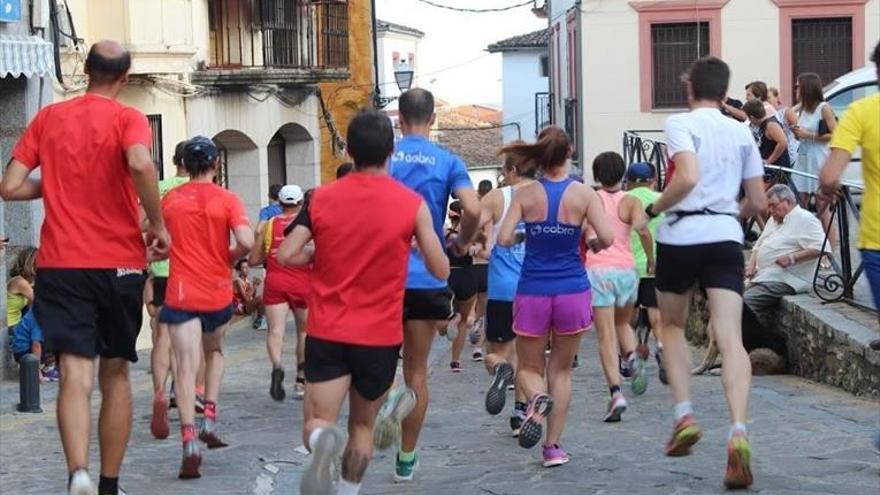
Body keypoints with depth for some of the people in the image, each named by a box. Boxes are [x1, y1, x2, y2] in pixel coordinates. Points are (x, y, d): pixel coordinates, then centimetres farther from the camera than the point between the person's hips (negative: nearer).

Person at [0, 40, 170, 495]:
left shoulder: (48, 118, 6)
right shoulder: (128, 119, -3)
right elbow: (140, 164, -25)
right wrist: (157, 225, -13)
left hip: (60, 265, 1)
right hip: (120, 263, -1)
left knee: (75, 373, -6)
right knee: (115, 373, 14)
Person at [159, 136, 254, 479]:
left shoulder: (170, 200, 3)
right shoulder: (227, 200, -4)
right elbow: (246, 242, -16)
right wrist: (230, 257, 4)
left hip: (181, 293, 0)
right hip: (218, 292, 0)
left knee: (186, 366, -7)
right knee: (215, 351, 26)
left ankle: (189, 441, -23)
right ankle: (210, 419, 12)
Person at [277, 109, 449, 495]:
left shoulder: (322, 198, -1)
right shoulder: (412, 204, -6)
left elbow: (286, 255, -4)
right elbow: (440, 271, -3)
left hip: (326, 332, 0)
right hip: (380, 336, 0)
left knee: (317, 422, -1)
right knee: (362, 426, 18)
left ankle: (324, 441, -34)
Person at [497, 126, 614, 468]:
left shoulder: (525, 195, -3)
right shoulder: (584, 194, -5)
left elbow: (504, 239, -9)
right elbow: (607, 238, -12)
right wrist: (591, 246, 10)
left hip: (532, 291, 0)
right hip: (572, 290, 0)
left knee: (529, 367, 15)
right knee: (561, 369, 15)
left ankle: (538, 399, -20)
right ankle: (553, 446, 11)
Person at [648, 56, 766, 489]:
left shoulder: (680, 124, -3)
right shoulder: (741, 132, 13)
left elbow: (687, 178, -20)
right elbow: (758, 202, 15)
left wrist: (655, 208, -5)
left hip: (681, 235, -3)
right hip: (726, 237, 3)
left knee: (672, 327, 21)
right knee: (731, 338, -10)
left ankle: (684, 415, 7)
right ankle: (738, 431, -28)